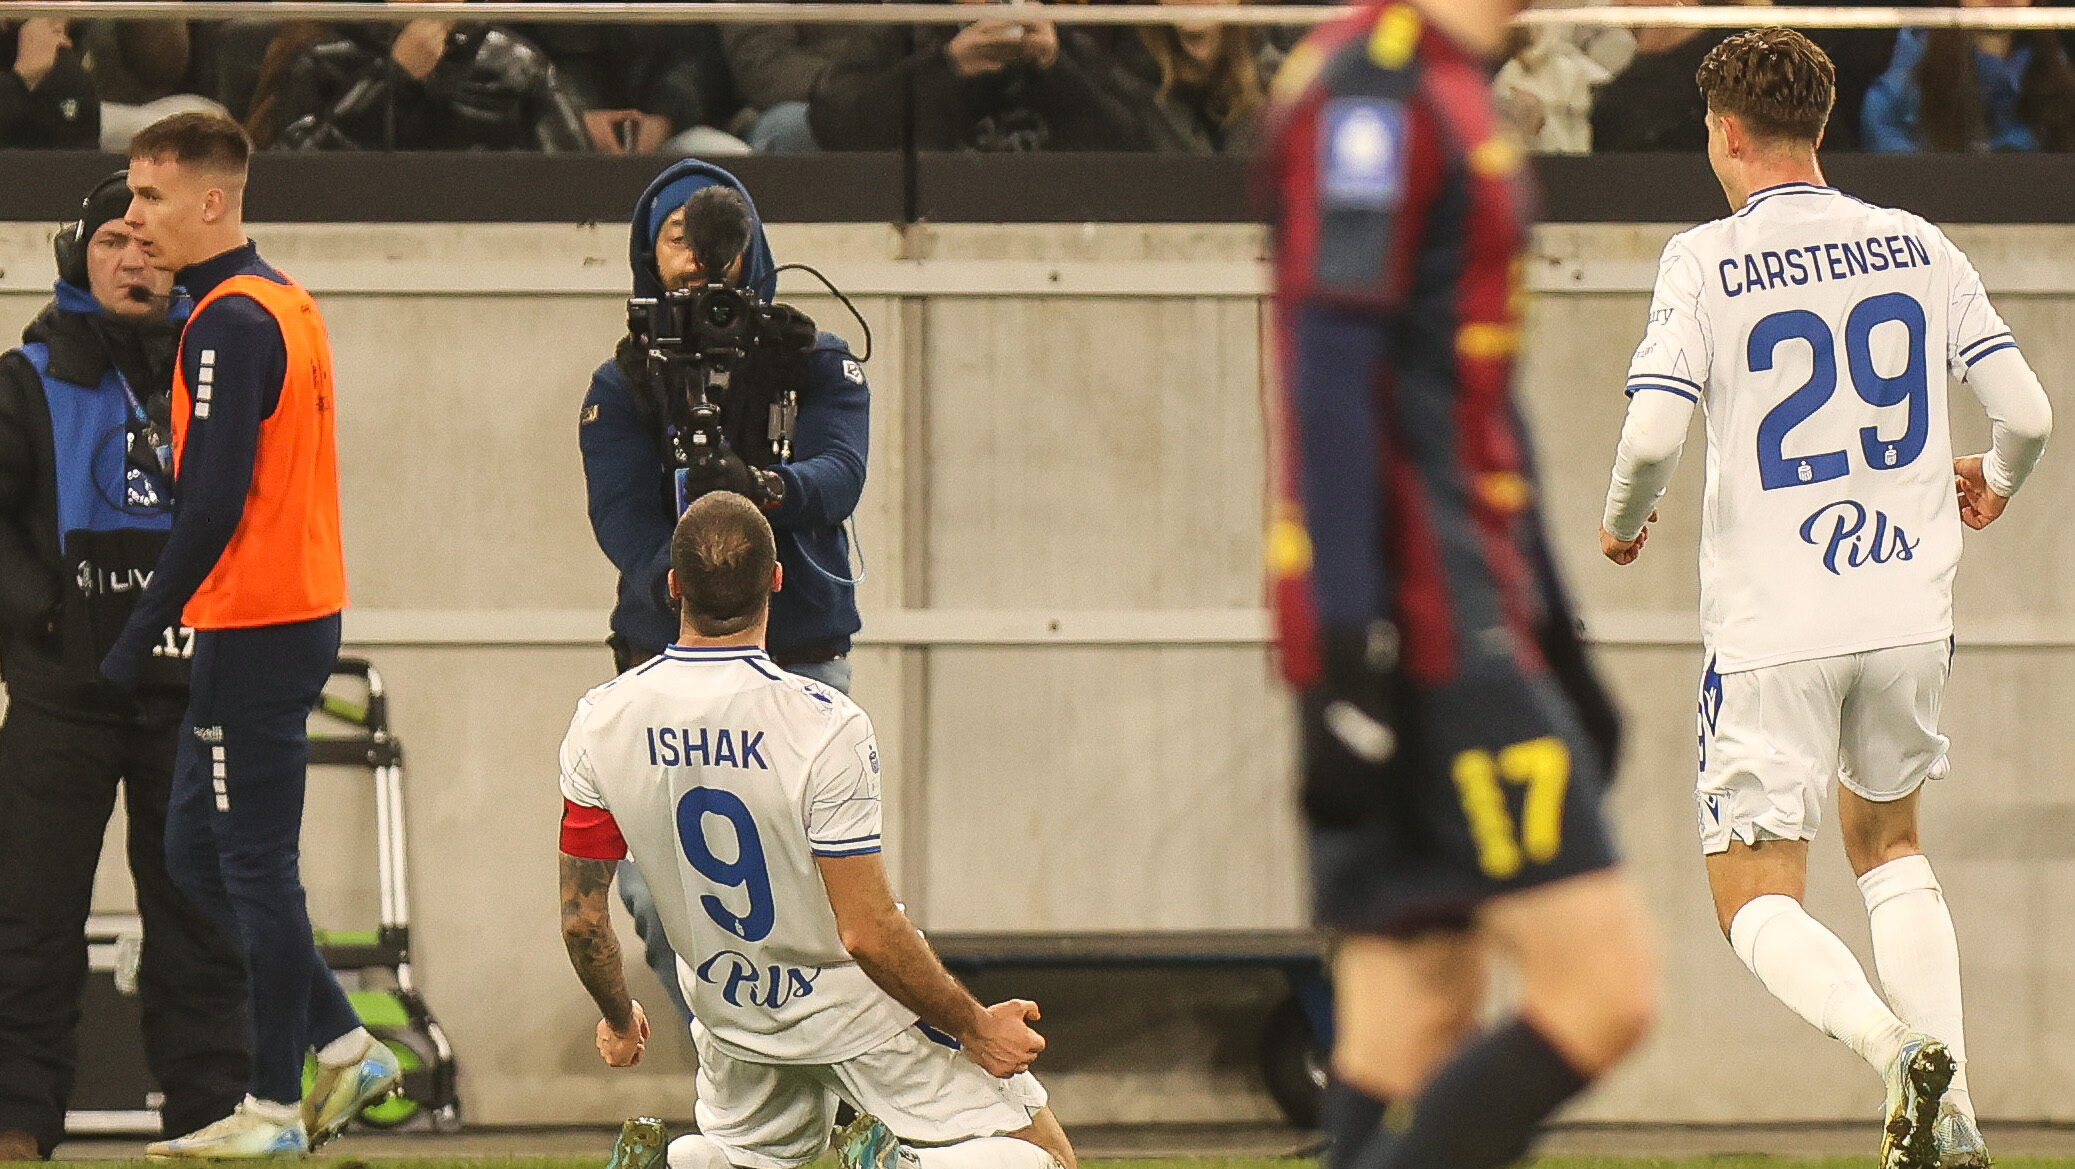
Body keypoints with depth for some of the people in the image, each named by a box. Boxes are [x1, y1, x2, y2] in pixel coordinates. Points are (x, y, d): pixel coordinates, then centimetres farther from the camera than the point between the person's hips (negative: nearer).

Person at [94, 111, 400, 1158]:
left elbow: (213, 502, -21)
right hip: (298, 611, 10)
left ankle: (274, 1107, 1)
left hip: (253, 630, -10)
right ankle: (343, 1047, 16)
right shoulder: (282, 305, 15)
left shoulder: (230, 321, -16)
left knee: (253, 864, -3)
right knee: (195, 852, 14)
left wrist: (142, 631, -16)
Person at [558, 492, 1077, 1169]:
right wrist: (973, 1026, -10)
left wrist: (618, 1019, 16)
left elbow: (582, 920, -3)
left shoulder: (602, 723, -12)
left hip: (731, 1008, 5)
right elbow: (868, 934, -24)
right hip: (857, 1011, -5)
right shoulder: (822, 725, -27)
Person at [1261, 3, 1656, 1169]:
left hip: (1471, 615, 10)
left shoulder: (1459, 94, 20)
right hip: (1421, 632, -10)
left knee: (1408, 1047, 6)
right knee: (1602, 992, -13)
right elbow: (1332, 380, -18)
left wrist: (1556, 641, 25)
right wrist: (1348, 661, -23)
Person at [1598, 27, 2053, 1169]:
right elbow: (2027, 412, 3)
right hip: (1908, 608, 4)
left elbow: (1653, 432, -16)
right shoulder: (1919, 248, 5)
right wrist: (1993, 481, 26)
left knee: (1756, 899, 3)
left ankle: (1895, 1044, -26)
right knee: (1886, 840, 25)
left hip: (1770, 625, -4)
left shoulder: (1705, 261, -6)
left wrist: (1622, 524, 5)